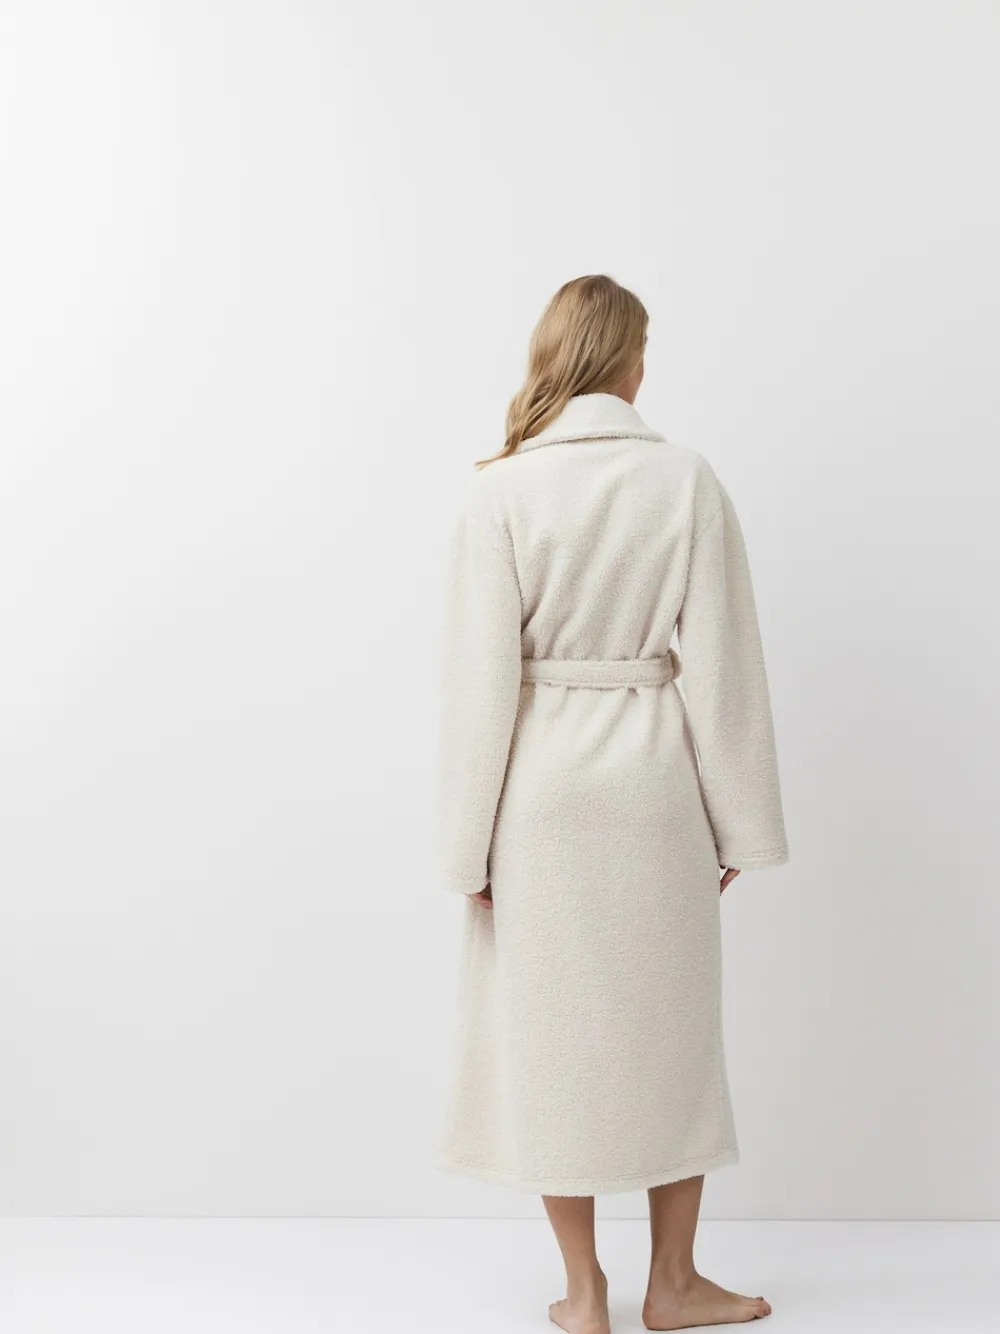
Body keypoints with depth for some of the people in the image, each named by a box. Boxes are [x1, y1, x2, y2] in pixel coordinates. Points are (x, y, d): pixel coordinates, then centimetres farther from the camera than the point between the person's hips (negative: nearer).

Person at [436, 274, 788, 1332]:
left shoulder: (500, 492, -7)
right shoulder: (687, 482, -4)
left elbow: (480, 678, -9)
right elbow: (721, 662, -4)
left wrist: (469, 846, -2)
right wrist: (737, 824, 5)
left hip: (540, 788, -1)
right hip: (654, 779, 1)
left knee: (551, 1027, 11)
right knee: (669, 1025, 15)